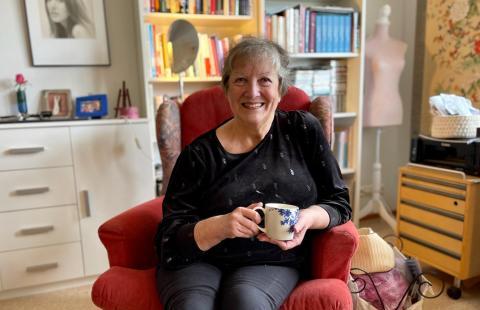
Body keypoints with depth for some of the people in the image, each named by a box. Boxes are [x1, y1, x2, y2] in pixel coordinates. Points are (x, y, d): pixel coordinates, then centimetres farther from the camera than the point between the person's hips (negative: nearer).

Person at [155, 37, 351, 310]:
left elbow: (339, 201, 3)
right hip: (200, 260, 0)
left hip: (273, 263, 1)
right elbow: (170, 238, -7)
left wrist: (308, 218, -18)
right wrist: (220, 226, -26)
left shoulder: (303, 130, 0)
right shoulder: (200, 154, -5)